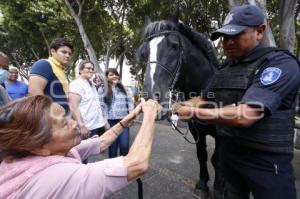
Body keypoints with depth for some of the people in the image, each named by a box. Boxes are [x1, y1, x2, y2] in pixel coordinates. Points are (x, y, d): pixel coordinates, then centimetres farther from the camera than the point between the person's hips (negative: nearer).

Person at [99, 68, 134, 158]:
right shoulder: (102, 90, 1)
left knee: (124, 145, -2)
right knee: (112, 146, 8)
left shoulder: (123, 88, 14)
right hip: (111, 121, -2)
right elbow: (101, 106, -4)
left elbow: (130, 101, 13)